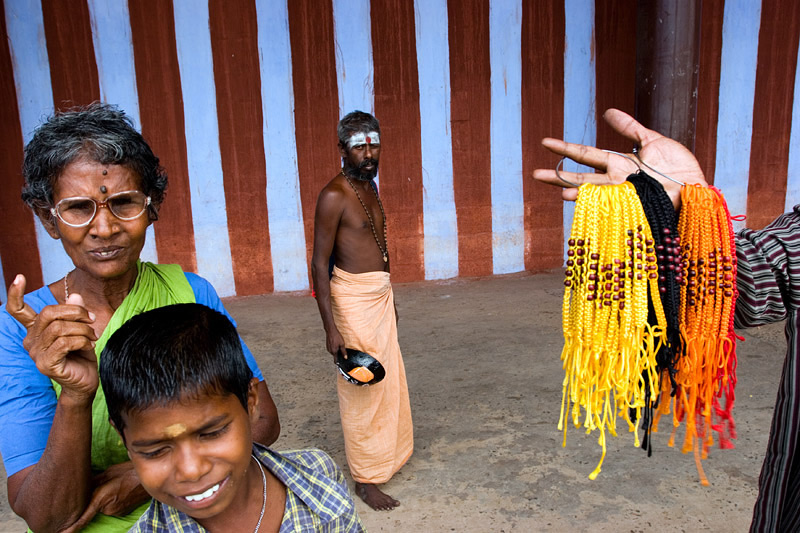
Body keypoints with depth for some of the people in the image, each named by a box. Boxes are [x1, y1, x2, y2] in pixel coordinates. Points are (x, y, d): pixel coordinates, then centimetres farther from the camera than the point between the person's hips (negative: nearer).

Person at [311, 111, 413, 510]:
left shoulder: (368, 186, 9)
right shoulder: (334, 196, -17)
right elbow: (319, 263, -18)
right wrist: (331, 327, -22)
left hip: (381, 294, 9)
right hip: (353, 298, -9)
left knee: (387, 378, 19)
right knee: (362, 386, 0)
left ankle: (387, 450, 40)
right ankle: (365, 478, 16)